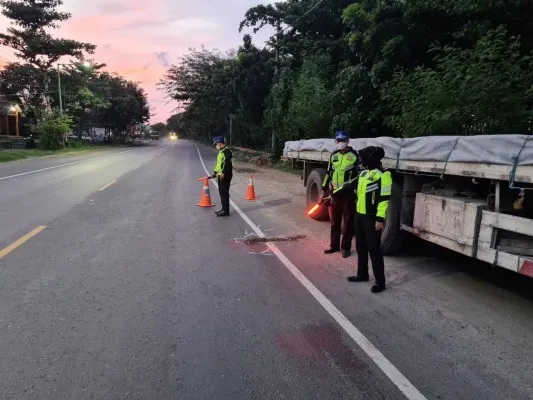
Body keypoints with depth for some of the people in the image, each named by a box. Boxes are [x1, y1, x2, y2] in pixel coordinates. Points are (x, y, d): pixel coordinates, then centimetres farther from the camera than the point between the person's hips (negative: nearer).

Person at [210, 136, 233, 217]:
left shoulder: (226, 151, -13)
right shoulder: (221, 151, 19)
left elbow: (227, 163, -23)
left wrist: (223, 173, -27)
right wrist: (215, 172, 25)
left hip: (225, 175, -10)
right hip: (221, 175, 10)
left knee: (224, 193, -7)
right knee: (222, 192, 14)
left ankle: (226, 211, -3)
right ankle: (223, 208, 23)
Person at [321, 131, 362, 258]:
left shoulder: (354, 155, -5)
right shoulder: (333, 155, 11)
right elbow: (328, 173, 17)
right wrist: (324, 190, 16)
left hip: (348, 194, -5)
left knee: (348, 221, 5)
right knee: (334, 221, 13)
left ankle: (345, 247, 16)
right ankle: (334, 245, 26)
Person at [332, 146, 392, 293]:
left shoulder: (382, 175, -15)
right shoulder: (365, 173, 12)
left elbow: (384, 198, -19)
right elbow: (350, 185, 21)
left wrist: (380, 218, -24)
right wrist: (334, 193, 25)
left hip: (372, 217, -9)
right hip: (360, 215, 9)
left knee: (374, 249, -4)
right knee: (361, 247, 17)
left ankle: (380, 281, 7)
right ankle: (362, 274, 31)